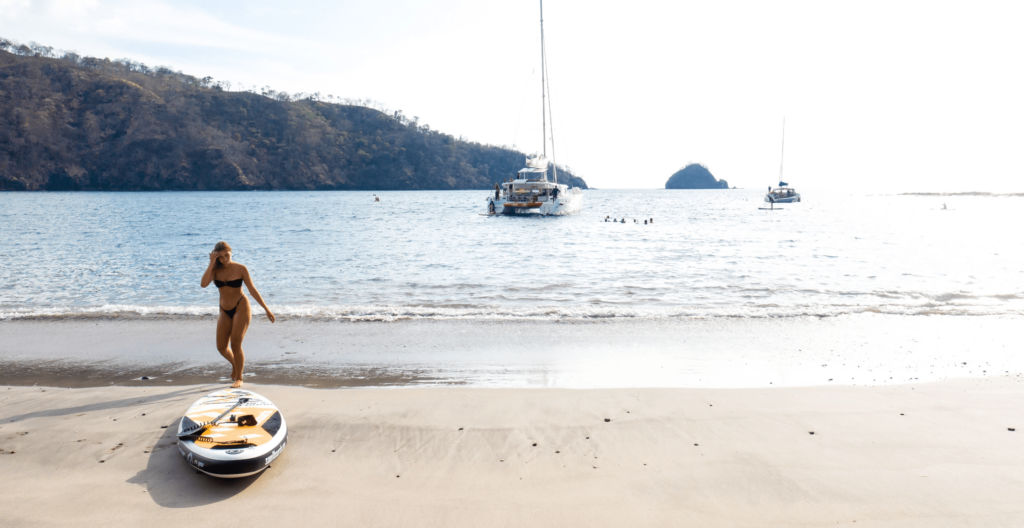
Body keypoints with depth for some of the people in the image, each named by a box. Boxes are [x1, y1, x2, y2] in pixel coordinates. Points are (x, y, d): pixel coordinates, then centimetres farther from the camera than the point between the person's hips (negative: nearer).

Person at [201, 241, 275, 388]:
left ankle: (239, 378, 7)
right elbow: (203, 284, -18)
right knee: (221, 347, 2)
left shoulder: (240, 269, -8)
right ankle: (235, 363, 36)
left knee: (235, 344, -11)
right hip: (225, 311, 4)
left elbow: (252, 290, -5)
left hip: (241, 307, -4)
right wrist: (211, 264, -19)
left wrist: (267, 309, -6)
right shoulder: (216, 270, 0)